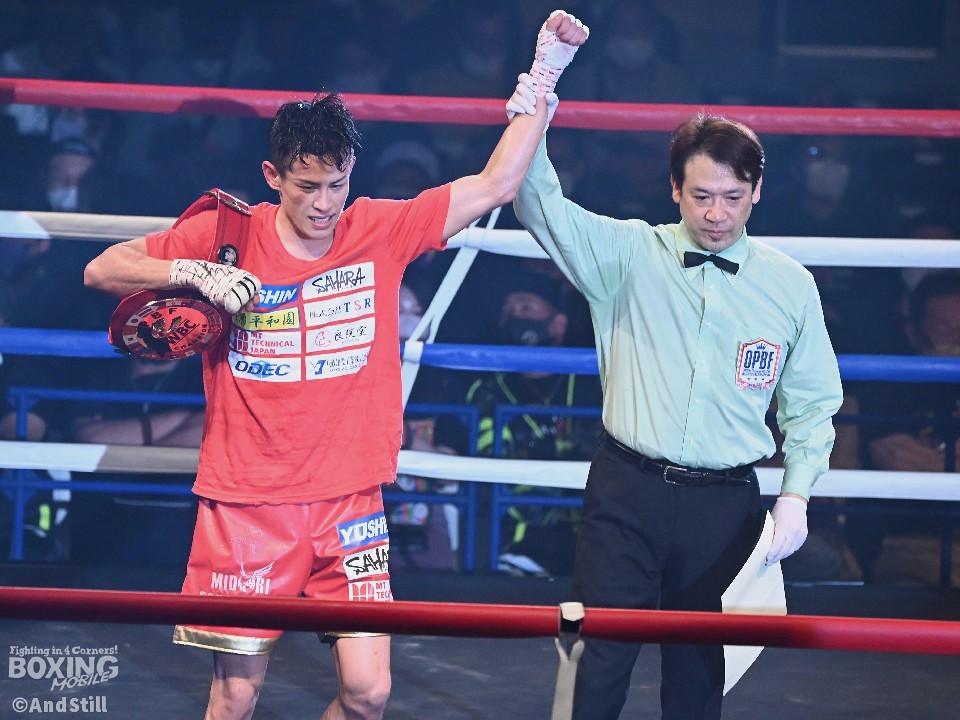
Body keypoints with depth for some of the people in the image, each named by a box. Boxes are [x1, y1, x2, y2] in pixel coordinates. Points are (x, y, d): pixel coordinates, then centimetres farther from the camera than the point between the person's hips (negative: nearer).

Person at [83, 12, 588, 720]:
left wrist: (545, 76, -5)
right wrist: (195, 273, -15)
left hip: (349, 503, 2)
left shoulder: (380, 230, 0)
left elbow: (495, 184, 0)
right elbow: (102, 270, 1)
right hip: (246, 504, -2)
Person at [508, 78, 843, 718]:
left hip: (726, 507, 1)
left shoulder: (791, 286, 5)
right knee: (599, 664, -6)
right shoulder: (631, 254, 1)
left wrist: (796, 495, 0)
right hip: (628, 493, -1)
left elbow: (813, 405, 11)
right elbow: (546, 213, -11)